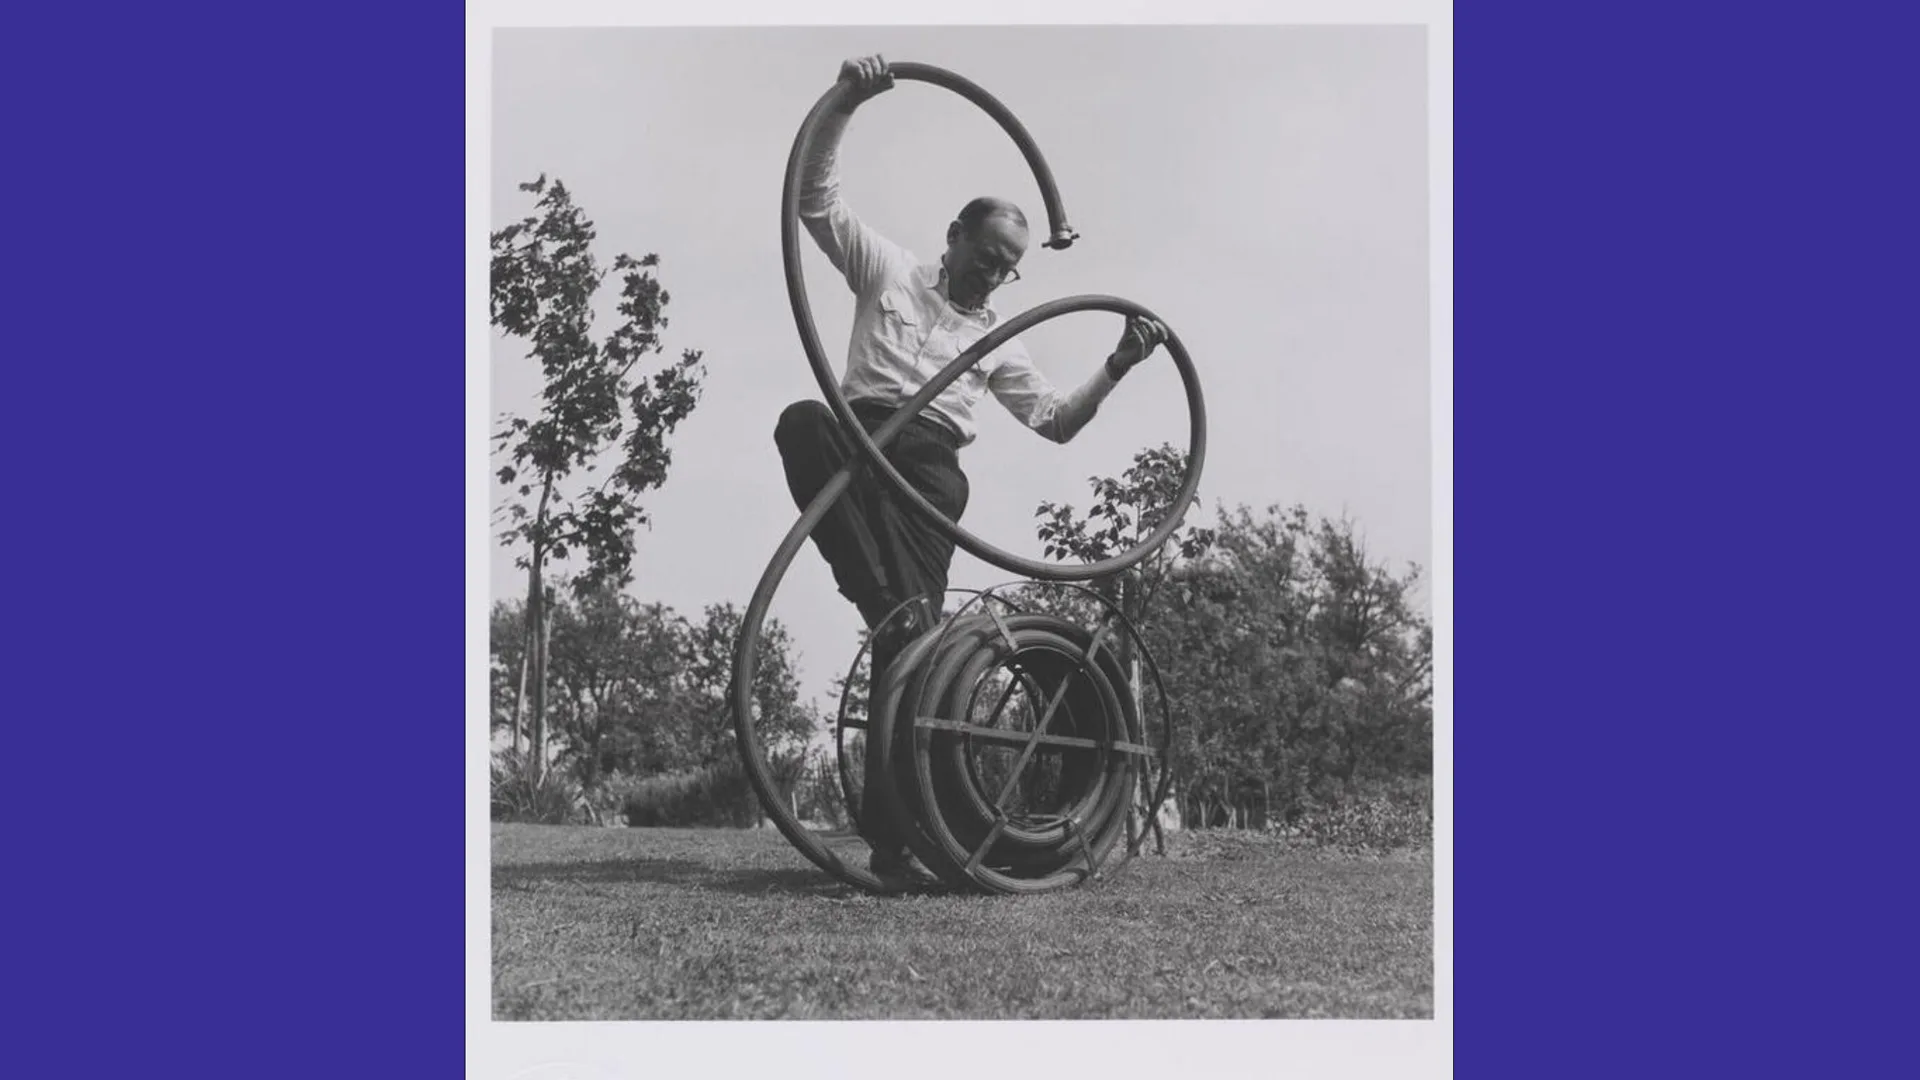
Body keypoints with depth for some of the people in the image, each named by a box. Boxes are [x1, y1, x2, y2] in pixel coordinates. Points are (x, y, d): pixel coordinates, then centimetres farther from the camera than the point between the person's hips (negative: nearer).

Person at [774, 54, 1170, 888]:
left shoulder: (998, 343, 28)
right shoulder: (889, 270, 18)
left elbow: (1055, 421, 23)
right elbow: (815, 193, 9)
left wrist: (1116, 367, 11)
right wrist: (845, 105, -4)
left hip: (933, 466, 2)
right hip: (861, 431, -1)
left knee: (911, 634, -14)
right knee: (802, 421, -39)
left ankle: (891, 827, -16)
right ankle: (890, 599, -42)